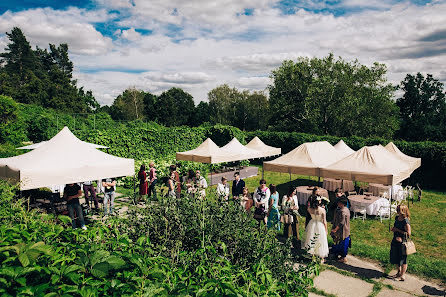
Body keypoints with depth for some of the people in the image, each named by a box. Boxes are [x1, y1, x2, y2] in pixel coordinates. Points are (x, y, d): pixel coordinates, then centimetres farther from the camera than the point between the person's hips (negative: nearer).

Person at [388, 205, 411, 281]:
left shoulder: (406, 221, -23)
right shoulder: (397, 218, 3)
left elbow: (408, 233, -21)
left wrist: (397, 230, -19)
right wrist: (393, 229, -1)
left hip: (402, 242, -8)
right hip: (395, 241, 9)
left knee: (403, 259, 7)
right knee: (395, 258, 19)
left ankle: (402, 276, 22)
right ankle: (398, 273, 38)